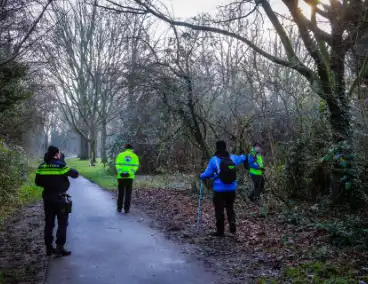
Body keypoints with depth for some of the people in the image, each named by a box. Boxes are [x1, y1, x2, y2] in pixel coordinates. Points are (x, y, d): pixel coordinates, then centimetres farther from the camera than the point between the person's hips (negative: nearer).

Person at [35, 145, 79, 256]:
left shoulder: (41, 167, 1)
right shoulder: (61, 165, -14)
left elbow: (37, 182, 7)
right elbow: (75, 174, -7)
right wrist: (72, 171, 11)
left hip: (47, 198, 5)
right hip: (59, 198, -5)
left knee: (49, 223, 14)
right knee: (62, 223, 5)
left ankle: (49, 247, 19)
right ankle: (60, 247, 3)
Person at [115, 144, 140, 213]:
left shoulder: (120, 155, 8)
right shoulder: (135, 156, 7)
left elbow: (117, 164, -5)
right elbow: (136, 166, -6)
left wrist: (119, 172, -9)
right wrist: (131, 173, -8)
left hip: (121, 176, 1)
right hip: (130, 176, -1)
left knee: (121, 192, 13)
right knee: (128, 193, 6)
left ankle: (119, 208, 17)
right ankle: (126, 209, 4)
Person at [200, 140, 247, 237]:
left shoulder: (214, 160, -14)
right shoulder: (232, 158, 1)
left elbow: (208, 173, -11)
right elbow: (241, 158, 24)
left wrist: (201, 176, 11)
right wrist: (243, 156, 48)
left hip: (219, 190, -4)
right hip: (231, 189, 4)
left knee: (219, 210, 6)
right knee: (230, 207, 20)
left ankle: (220, 231, 11)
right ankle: (232, 223, 1)